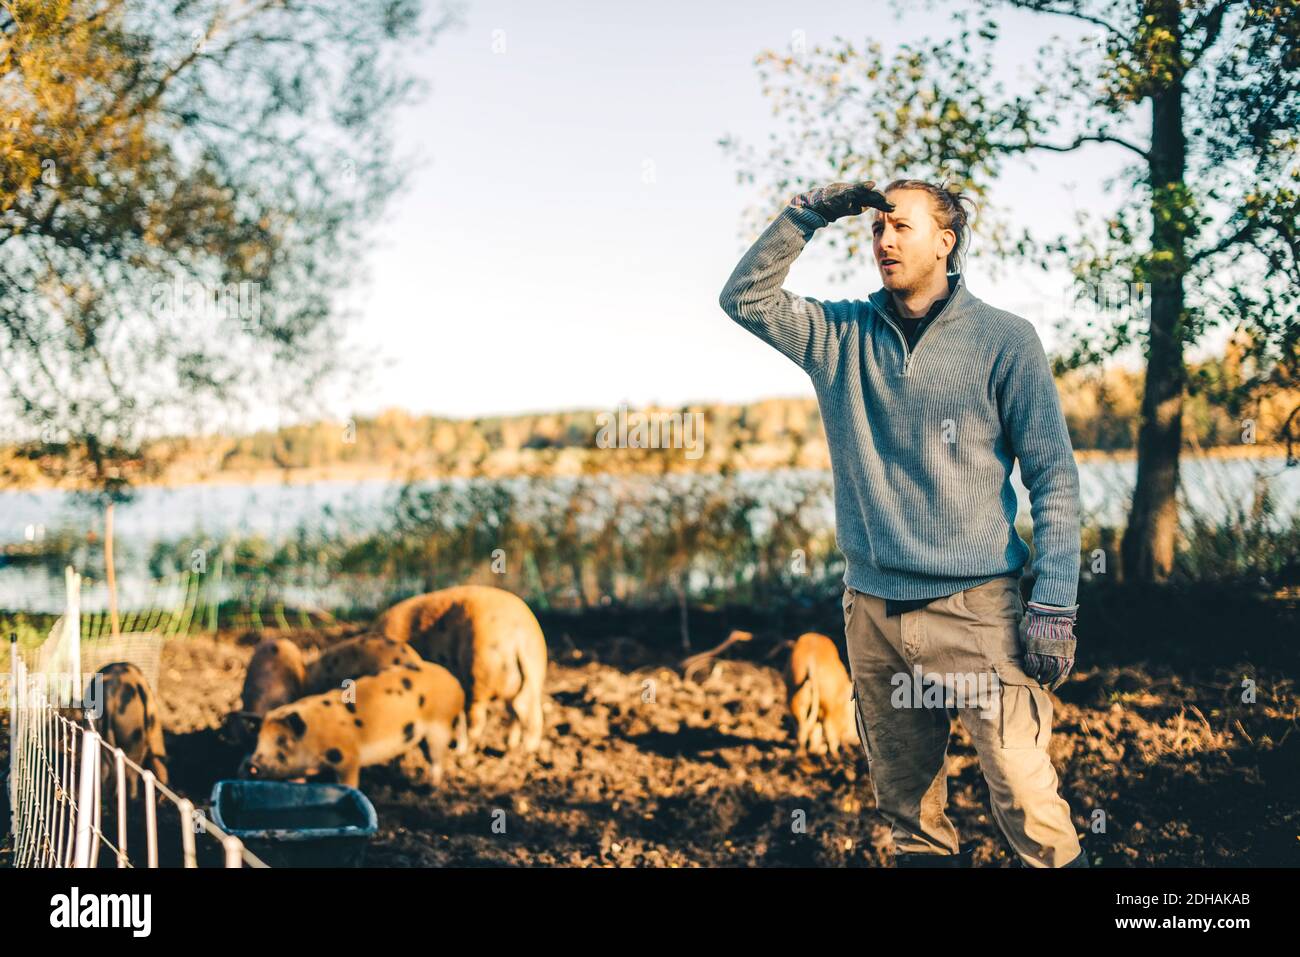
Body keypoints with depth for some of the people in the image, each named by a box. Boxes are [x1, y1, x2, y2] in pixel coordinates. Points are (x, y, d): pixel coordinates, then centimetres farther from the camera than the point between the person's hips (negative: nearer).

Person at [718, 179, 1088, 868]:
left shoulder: (1003, 340, -1)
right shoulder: (842, 335, 9)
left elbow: (1053, 477, -2)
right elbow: (745, 298, 6)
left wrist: (1054, 607, -9)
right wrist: (806, 215, -4)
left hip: (976, 606, -4)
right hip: (873, 609, 4)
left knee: (1027, 804, -9)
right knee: (906, 806, 13)